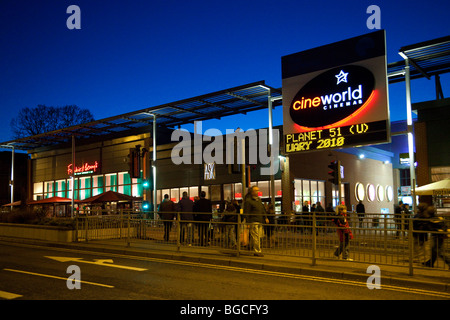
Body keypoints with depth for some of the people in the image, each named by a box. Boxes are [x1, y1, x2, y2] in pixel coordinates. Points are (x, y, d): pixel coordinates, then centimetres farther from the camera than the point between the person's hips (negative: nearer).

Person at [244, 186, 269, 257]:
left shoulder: (259, 199, 18)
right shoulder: (248, 201, -6)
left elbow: (263, 209, 23)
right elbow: (246, 213, -8)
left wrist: (265, 218, 12)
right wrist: (247, 222, -12)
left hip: (260, 221, 8)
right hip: (253, 221, -8)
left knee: (259, 236, 9)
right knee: (256, 237, -7)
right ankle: (257, 251, -2)